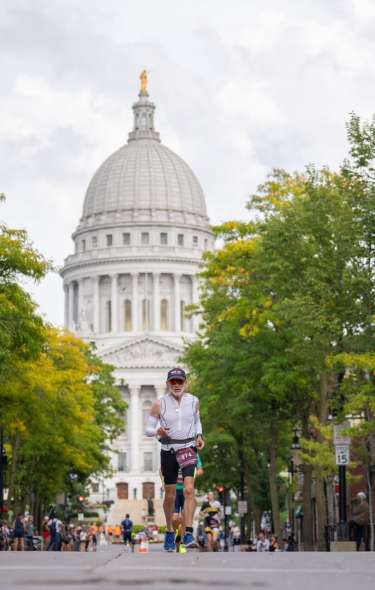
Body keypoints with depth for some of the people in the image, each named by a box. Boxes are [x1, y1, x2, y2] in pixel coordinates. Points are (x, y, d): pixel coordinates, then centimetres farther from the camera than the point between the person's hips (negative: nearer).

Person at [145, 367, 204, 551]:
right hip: (168, 451, 0)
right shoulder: (159, 404, -6)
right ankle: (170, 531, 31)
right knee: (170, 495, 8)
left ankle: (188, 534, -24)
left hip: (188, 450, 0)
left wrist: (199, 436, 4)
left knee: (189, 489, -20)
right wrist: (158, 431, -23)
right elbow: (147, 429, -1)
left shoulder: (193, 401, 1)